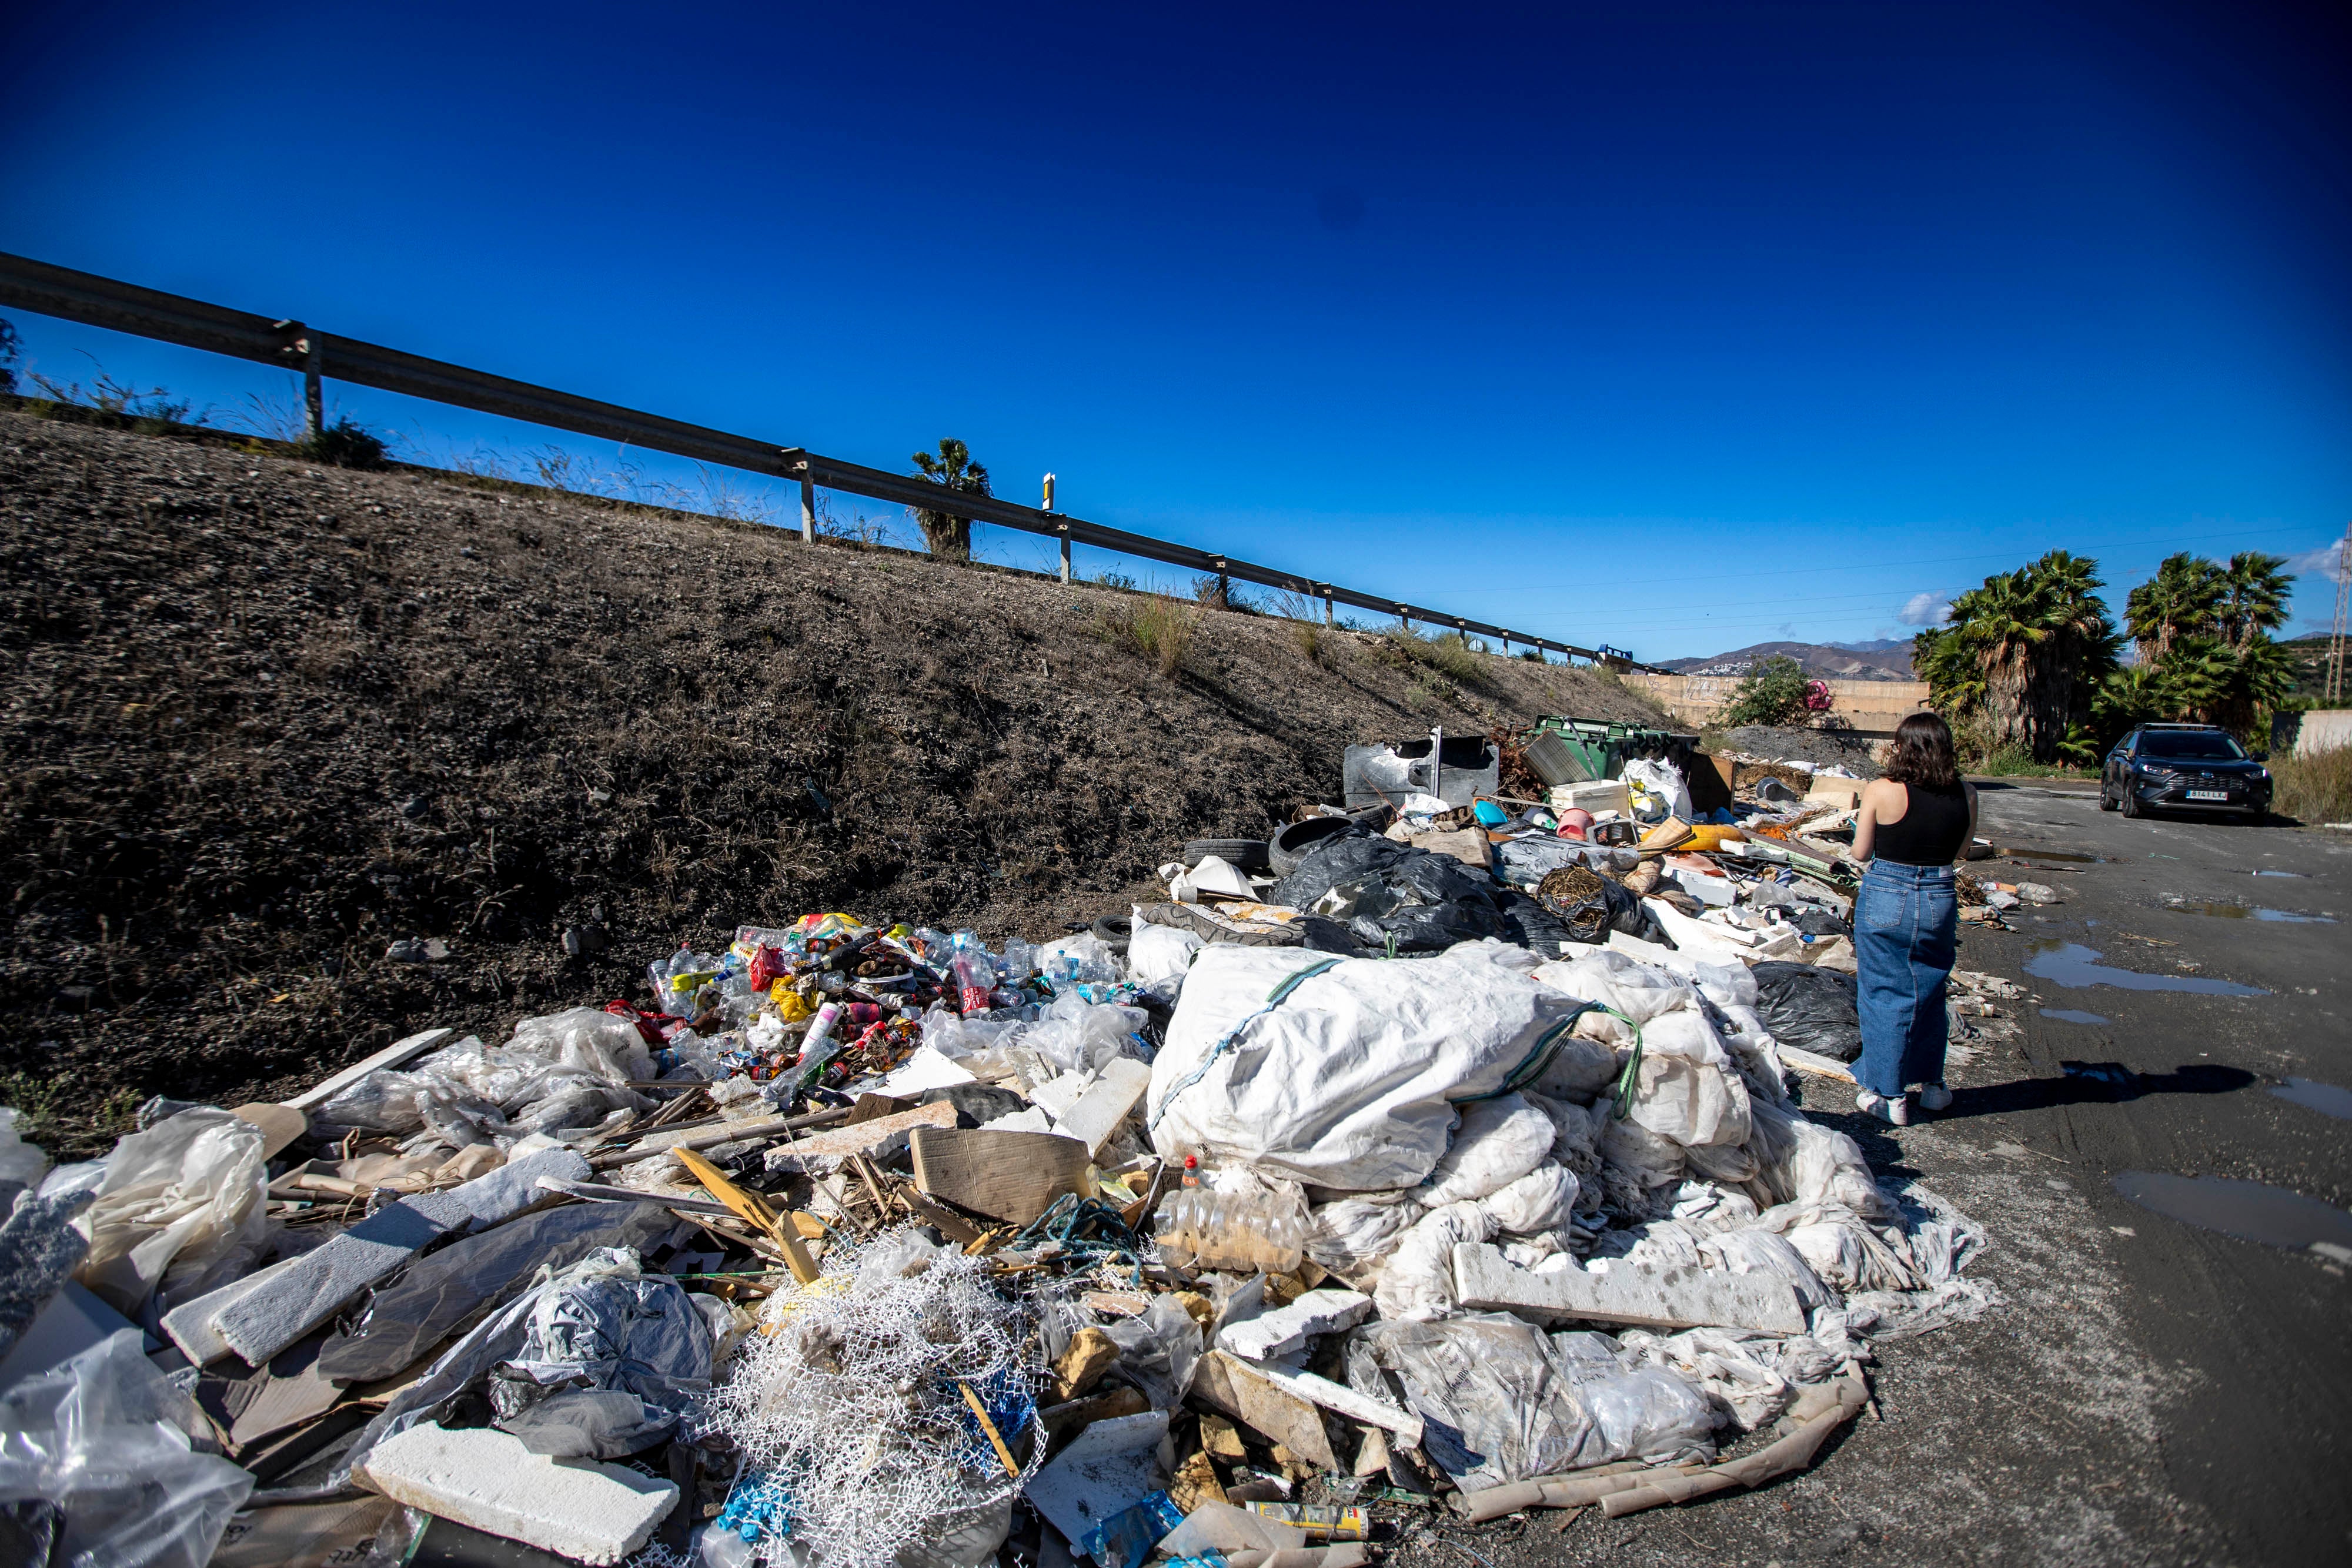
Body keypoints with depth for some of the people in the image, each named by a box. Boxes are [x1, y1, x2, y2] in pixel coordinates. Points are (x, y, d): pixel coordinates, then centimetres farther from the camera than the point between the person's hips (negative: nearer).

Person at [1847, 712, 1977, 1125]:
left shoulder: (1882, 791, -15)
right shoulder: (1965, 795, -4)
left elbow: (1861, 852, -5)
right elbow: (1958, 851, 8)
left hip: (1885, 900, -4)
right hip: (1940, 901, 4)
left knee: (1884, 997, 9)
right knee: (1930, 995, 21)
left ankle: (1889, 1095, 17)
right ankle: (1932, 1083, 35)